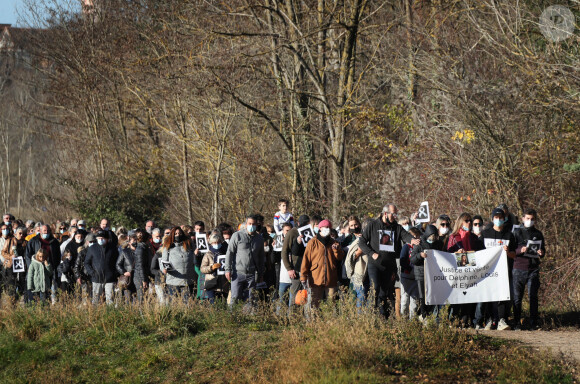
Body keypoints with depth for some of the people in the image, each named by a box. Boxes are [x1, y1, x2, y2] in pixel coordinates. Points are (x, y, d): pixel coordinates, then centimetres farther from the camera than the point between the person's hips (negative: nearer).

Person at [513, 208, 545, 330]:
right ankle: (516, 323, 5)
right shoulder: (517, 233, 6)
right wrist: (520, 250, -16)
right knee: (517, 297, 0)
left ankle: (533, 323, 3)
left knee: (533, 296, -2)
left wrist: (541, 253, -7)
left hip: (533, 269, 1)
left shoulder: (538, 234, 12)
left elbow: (543, 250, 16)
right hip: (519, 268, -1)